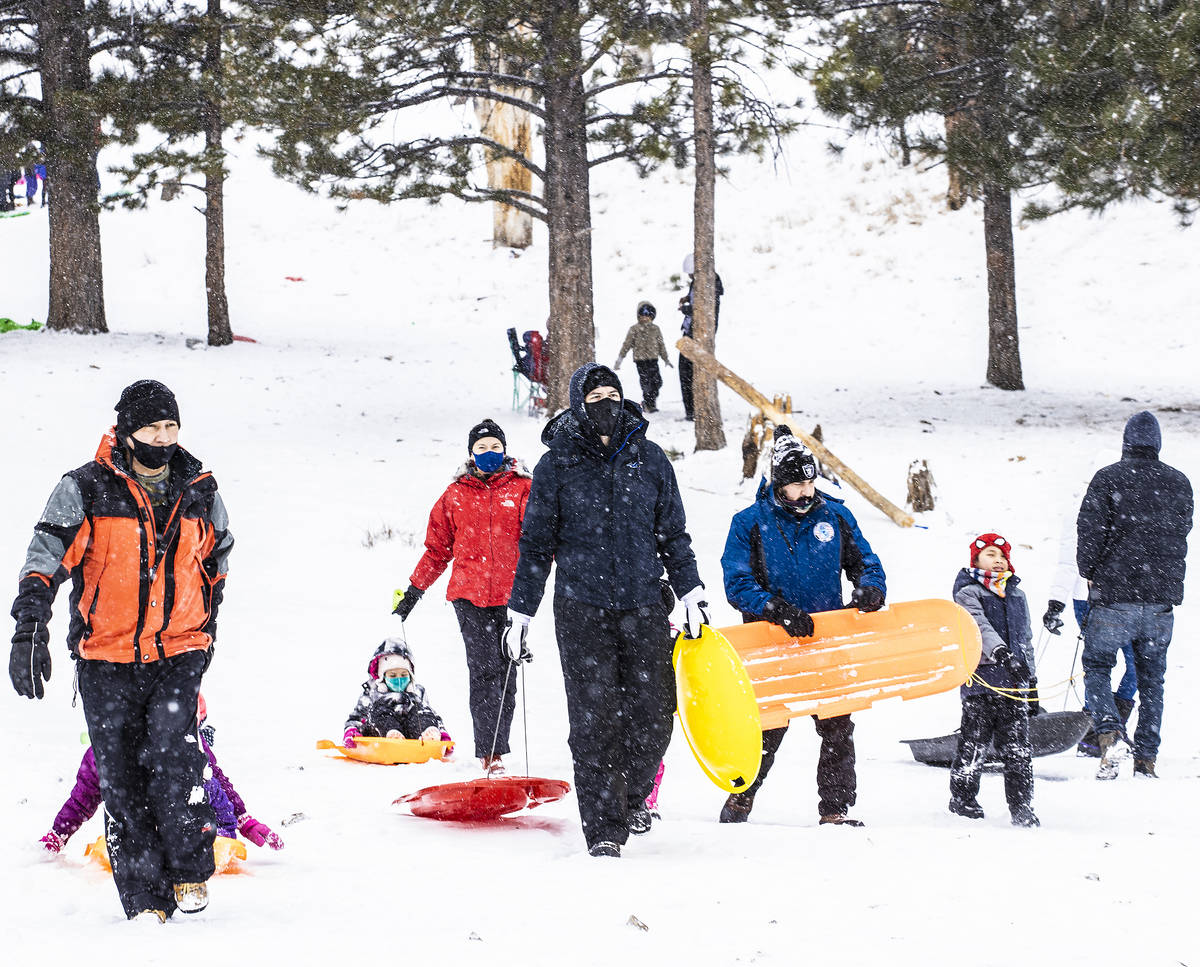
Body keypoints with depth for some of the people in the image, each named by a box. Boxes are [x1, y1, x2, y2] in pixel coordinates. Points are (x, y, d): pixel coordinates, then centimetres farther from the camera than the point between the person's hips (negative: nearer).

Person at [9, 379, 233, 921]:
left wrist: (204, 631, 27)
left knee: (170, 748, -22)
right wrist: (30, 630, -26)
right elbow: (47, 556, -13)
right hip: (107, 660, -1)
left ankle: (190, 870, -7)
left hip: (178, 654, 1)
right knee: (121, 779, -1)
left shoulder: (200, 492, 6)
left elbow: (216, 561, 23)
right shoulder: (86, 491, -5)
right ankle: (146, 901, 7)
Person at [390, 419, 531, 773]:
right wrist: (414, 590, 14)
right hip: (470, 594, 0)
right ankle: (488, 752, -13)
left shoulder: (522, 489, 8)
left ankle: (497, 749, 11)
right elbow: (438, 548, 17)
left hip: (510, 595, 0)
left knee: (506, 672, 1)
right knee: (484, 669, -11)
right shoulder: (456, 495, 12)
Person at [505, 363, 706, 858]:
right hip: (582, 610, -2)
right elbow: (536, 546, 8)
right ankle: (603, 828, 0)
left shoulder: (649, 459, 7)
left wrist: (692, 593, 8)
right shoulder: (557, 465, 2)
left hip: (643, 607, 2)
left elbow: (673, 534, 15)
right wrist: (519, 614, 6)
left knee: (653, 714, -3)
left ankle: (634, 796, 25)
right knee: (594, 719, -6)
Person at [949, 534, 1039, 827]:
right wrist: (1001, 653, -35)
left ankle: (1022, 809, 3)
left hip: (1014, 683, 5)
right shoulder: (968, 593, -2)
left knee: (1018, 751, 1)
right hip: (982, 680, -5)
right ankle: (962, 799, 17)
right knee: (974, 746, 0)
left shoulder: (1017, 596, 18)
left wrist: (1030, 676, 21)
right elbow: (979, 626, -20)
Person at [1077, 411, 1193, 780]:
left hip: (1114, 595, -3)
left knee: (1097, 665, 8)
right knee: (1151, 676, 11)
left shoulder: (1108, 479, -6)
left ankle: (1109, 732, -16)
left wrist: (1090, 572, 6)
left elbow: (1090, 529, -9)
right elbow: (1182, 532, 16)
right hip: (1163, 594, 3)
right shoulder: (1180, 483, 7)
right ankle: (1146, 759, 9)